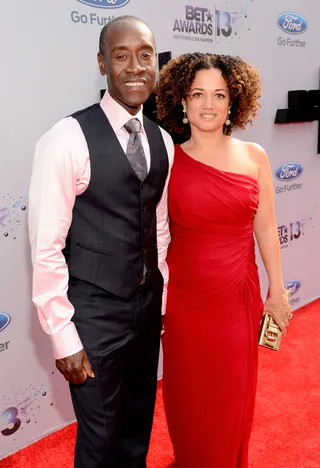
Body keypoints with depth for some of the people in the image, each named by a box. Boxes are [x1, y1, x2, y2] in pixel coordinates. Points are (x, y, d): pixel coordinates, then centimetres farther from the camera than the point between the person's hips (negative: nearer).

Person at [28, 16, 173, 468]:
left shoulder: (162, 141, 4)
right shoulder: (67, 139, -17)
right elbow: (45, 247, -16)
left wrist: (163, 297, 13)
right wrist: (64, 338, -14)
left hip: (148, 307, 6)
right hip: (94, 313, -5)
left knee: (138, 428, 23)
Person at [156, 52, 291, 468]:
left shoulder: (254, 157, -2)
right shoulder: (168, 162, -6)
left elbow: (265, 228, 3)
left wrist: (277, 291, 6)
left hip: (240, 297, 1)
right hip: (184, 298, -1)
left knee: (234, 397, 17)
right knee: (189, 398, 16)